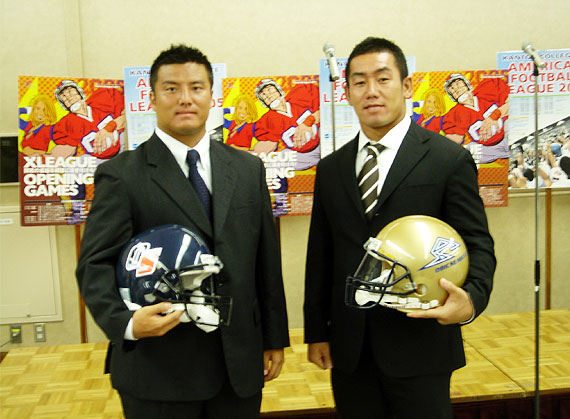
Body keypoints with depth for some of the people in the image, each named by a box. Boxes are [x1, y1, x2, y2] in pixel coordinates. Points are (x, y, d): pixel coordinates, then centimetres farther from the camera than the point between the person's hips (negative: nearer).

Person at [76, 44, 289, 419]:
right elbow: (96, 264, -9)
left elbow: (267, 259, 8)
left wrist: (275, 338, 9)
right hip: (158, 366, -3)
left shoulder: (249, 169, 8)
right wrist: (126, 322, -27)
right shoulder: (121, 175, -4)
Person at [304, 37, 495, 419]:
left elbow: (477, 246, -4)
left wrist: (472, 298, -25)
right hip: (349, 351, 4)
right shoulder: (331, 169, 8)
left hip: (419, 348, -3)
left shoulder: (450, 160, -4)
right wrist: (316, 332, 9)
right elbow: (320, 258, 10)